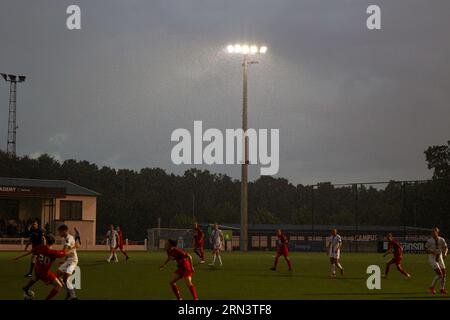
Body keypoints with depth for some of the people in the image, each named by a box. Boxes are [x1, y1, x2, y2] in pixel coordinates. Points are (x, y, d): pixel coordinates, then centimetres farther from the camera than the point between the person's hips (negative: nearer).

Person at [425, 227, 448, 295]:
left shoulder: (441, 240, -3)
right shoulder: (430, 241, -14)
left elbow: (446, 248, 7)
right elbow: (426, 249, -6)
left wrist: (445, 253, -13)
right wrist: (431, 251, -26)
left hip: (439, 258, 5)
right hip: (432, 258, -5)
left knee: (444, 274, 5)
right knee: (439, 274, -16)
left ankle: (442, 289, 25)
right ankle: (432, 287, 4)